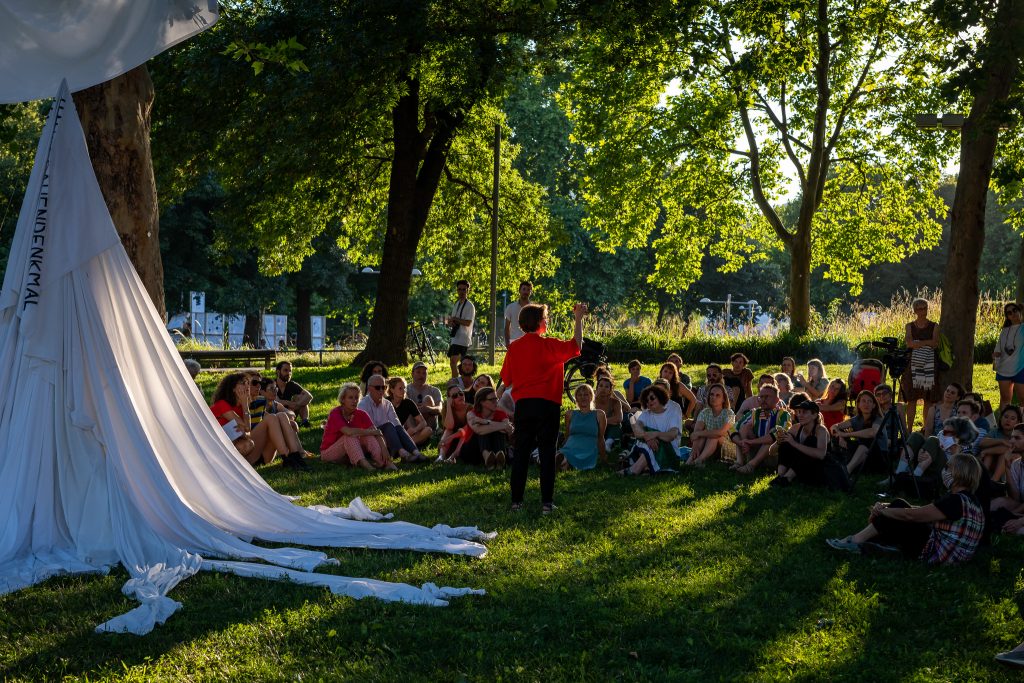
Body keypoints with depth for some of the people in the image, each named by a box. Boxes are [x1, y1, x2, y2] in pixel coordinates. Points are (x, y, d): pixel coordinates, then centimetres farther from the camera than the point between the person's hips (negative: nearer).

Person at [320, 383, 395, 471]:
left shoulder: (360, 414, -4)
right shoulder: (335, 414, -20)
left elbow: (376, 433, -16)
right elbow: (349, 431, -37)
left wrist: (384, 449, -34)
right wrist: (373, 432, -28)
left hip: (350, 452, 5)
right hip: (329, 452, -5)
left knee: (368, 437, -19)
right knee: (350, 436, -30)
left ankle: (386, 463, -39)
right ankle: (363, 463, -49)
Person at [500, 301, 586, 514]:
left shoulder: (514, 347, 4)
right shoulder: (548, 345, -10)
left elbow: (506, 380, 8)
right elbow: (576, 345, -13)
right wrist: (579, 319, -4)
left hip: (522, 405, 4)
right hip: (547, 404, -4)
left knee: (521, 453, 10)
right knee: (547, 453, 1)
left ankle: (516, 500, 11)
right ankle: (547, 502, -1)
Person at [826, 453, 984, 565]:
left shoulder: (956, 501, -23)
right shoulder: (966, 498, 9)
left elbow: (911, 515, -21)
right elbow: (924, 511, 13)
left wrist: (882, 510, -5)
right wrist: (887, 507, 6)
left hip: (936, 553, -10)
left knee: (898, 514, -5)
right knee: (898, 506, 12)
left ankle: (855, 541, 2)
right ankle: (861, 540, 14)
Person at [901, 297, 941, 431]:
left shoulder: (934, 326, 8)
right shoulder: (910, 326, 9)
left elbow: (935, 343, -7)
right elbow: (909, 343, -7)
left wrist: (917, 342, -11)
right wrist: (928, 343, -14)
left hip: (930, 365, 0)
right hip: (914, 364, 0)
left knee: (928, 399, 0)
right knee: (911, 398, -3)